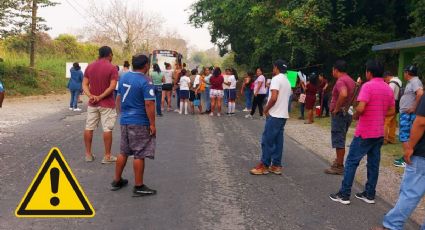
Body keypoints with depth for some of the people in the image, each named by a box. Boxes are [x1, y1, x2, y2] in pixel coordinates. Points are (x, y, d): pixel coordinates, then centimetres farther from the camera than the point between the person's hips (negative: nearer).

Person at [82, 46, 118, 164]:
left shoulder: (89, 67, 7)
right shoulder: (112, 68, -9)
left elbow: (84, 85, 1)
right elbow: (112, 87, -18)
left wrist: (90, 96, -11)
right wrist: (100, 97, -14)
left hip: (92, 103, 5)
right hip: (107, 104, -5)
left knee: (89, 128, 11)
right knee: (107, 129, 0)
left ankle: (88, 154, 18)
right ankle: (107, 156, 4)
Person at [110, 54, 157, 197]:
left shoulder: (124, 77, 8)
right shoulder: (145, 81, -16)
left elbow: (118, 98, 15)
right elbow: (149, 104, -20)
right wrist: (152, 124, -15)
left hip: (125, 121, 8)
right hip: (140, 123, -8)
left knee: (123, 152, 18)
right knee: (139, 155, 0)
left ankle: (117, 181, 27)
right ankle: (139, 187, 8)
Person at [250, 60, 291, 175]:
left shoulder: (276, 79, -12)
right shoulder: (287, 81, 17)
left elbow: (273, 98, -22)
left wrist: (266, 110, -9)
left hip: (274, 115, -9)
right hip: (283, 115, 9)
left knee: (267, 140, -3)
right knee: (278, 141, 10)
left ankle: (264, 166, 2)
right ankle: (276, 166, 13)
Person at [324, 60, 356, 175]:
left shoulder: (340, 81, -17)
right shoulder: (351, 81, 14)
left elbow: (343, 94, -36)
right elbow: (354, 96, 26)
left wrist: (336, 108, -26)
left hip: (340, 113, -10)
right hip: (347, 113, 10)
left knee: (338, 140, -4)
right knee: (341, 140, 19)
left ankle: (339, 167, 2)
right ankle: (339, 161, 30)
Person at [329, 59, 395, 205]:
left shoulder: (368, 86, -15)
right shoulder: (388, 89, 9)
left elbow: (360, 108, -24)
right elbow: (392, 111, 15)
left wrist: (355, 115, -5)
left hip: (365, 132, -7)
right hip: (379, 133, 7)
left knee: (352, 162, 0)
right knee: (373, 164, 13)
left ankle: (344, 194, 3)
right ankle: (369, 194, 20)